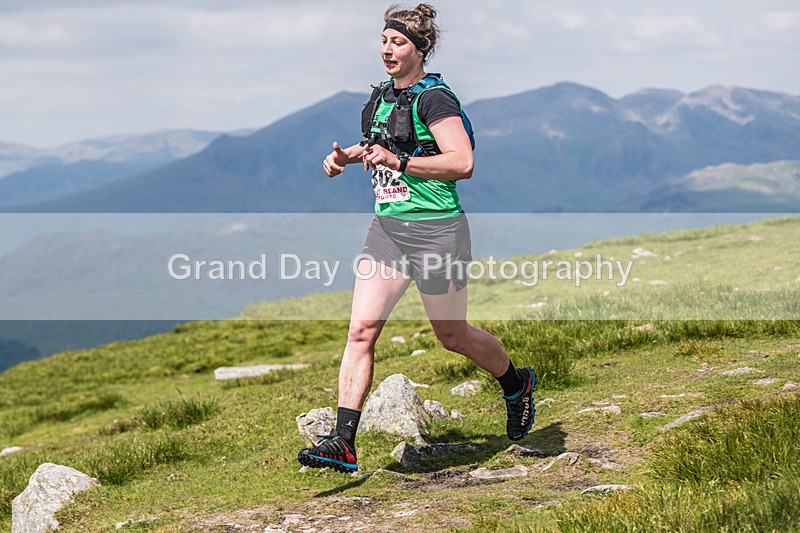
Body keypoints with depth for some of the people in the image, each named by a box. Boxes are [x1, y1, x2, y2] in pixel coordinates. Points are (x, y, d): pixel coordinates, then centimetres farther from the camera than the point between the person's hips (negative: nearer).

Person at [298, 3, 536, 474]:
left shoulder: (434, 98, -13)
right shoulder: (384, 96, 12)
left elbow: (463, 163, -22)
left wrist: (398, 162, -26)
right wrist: (349, 155, 13)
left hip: (437, 230, -7)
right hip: (388, 228, 7)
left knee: (452, 336, 9)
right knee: (361, 330, -6)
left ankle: (518, 384, 38)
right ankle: (343, 443, -8)